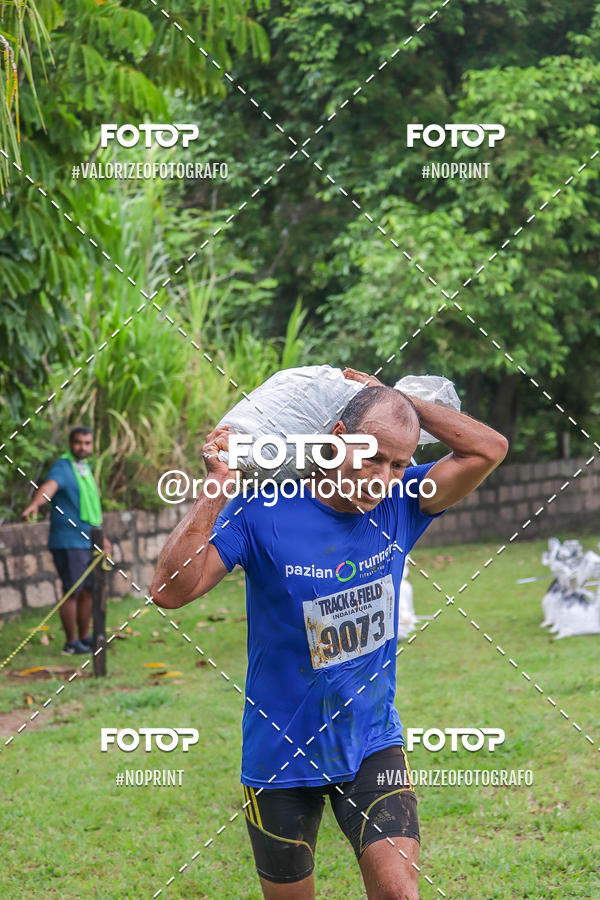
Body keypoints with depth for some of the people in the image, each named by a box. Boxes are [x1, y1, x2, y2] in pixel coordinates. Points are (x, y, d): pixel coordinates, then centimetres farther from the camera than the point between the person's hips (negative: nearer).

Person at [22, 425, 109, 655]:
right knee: (73, 592, -5)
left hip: (87, 542, 8)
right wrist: (35, 504, -54)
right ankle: (71, 643, 3)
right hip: (68, 542, -8)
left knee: (88, 591, 13)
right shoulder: (62, 467, -12)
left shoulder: (85, 468, 15)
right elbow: (49, 486, -34)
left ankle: (85, 637, 24)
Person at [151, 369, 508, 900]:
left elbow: (489, 449, -10)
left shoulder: (399, 504, -4)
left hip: (372, 744, 2)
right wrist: (217, 489, -28)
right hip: (281, 754, -2)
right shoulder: (263, 513, -16)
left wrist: (389, 397, -12)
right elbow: (170, 591, -22)